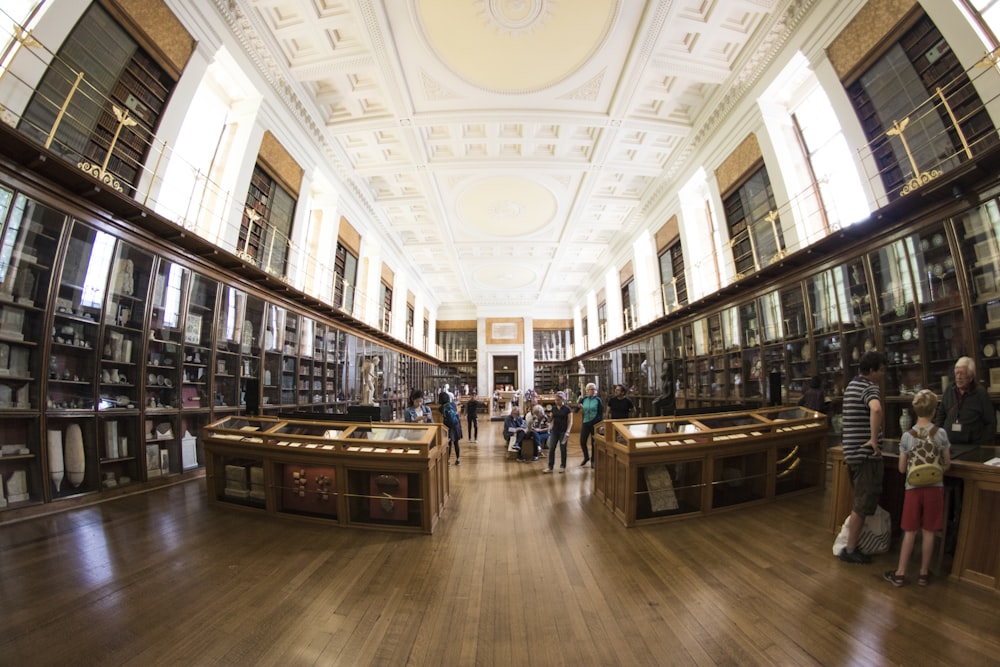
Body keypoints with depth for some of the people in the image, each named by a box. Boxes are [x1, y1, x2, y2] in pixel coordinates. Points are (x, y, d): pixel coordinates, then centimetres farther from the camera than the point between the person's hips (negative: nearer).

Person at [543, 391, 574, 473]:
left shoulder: (567, 409, -8)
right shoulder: (554, 408, 6)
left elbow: (570, 422, -8)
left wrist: (567, 431, -18)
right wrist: (550, 429, 9)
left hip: (563, 431, -4)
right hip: (554, 431, 4)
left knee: (563, 449, 6)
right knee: (551, 449, 2)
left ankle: (563, 466, 21)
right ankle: (550, 467, 9)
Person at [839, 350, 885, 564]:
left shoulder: (852, 385, 14)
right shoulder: (870, 388, -14)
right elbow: (876, 409, -37)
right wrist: (874, 440, -30)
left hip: (852, 452, 9)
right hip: (866, 454, -9)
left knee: (861, 501, 21)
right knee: (863, 504, 1)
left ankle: (853, 540, 31)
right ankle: (850, 550, 9)